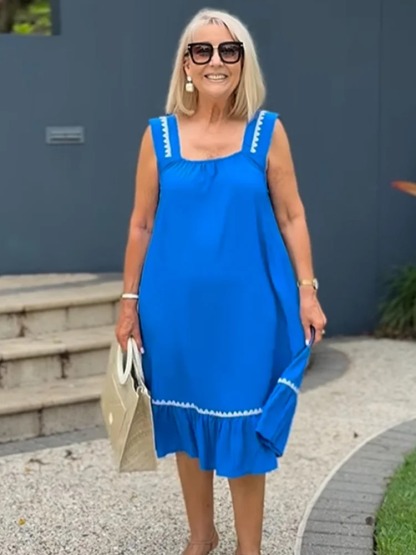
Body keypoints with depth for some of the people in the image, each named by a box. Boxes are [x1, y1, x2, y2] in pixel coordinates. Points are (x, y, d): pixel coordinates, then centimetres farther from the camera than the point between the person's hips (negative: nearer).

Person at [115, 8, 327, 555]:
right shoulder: (160, 135, 1)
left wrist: (307, 291, -5)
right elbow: (141, 225, 5)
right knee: (188, 422, 14)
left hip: (246, 304, -1)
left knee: (242, 424, 6)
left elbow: (291, 217, 1)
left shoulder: (267, 131, -1)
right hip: (177, 305, 2)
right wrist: (130, 302, 5)